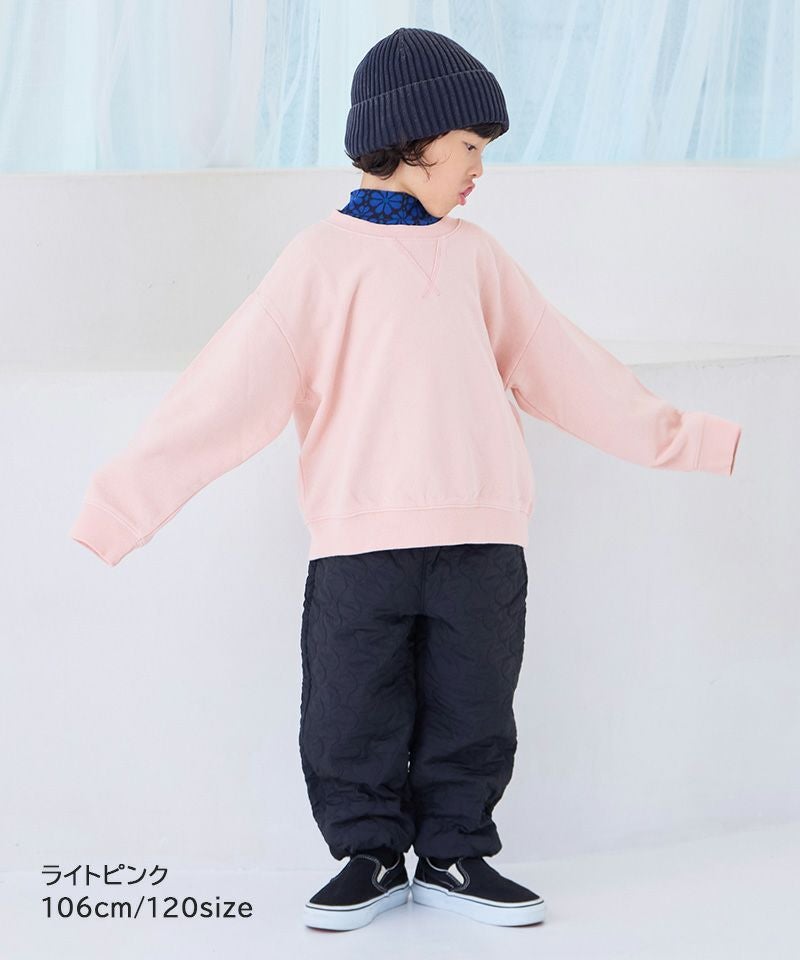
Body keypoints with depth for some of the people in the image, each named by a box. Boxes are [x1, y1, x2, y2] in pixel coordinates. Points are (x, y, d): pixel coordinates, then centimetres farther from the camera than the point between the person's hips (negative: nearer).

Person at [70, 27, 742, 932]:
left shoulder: (475, 254, 12)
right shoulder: (323, 257, -2)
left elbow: (562, 364, 21)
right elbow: (231, 387, -6)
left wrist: (678, 435, 27)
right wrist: (123, 500, -12)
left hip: (481, 535, 4)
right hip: (359, 538, -3)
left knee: (473, 707, 7)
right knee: (352, 714, 2)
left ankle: (454, 856, 23)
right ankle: (371, 857, 20)